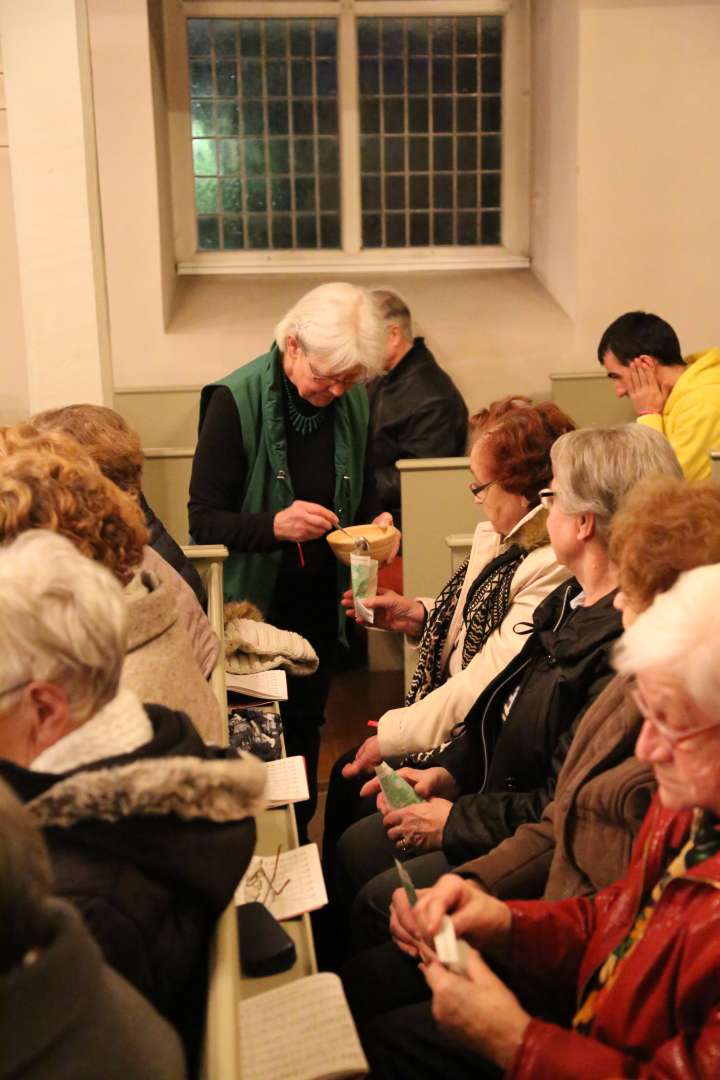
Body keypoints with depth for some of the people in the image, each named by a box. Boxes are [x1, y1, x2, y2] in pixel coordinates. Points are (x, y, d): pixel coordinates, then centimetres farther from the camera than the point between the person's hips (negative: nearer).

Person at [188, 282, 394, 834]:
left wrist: (376, 520, -12)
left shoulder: (353, 400, -4)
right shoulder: (235, 399, -18)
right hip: (253, 600, -4)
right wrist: (274, 525, -34)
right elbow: (204, 519, -17)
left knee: (306, 725, 17)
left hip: (320, 601, 4)